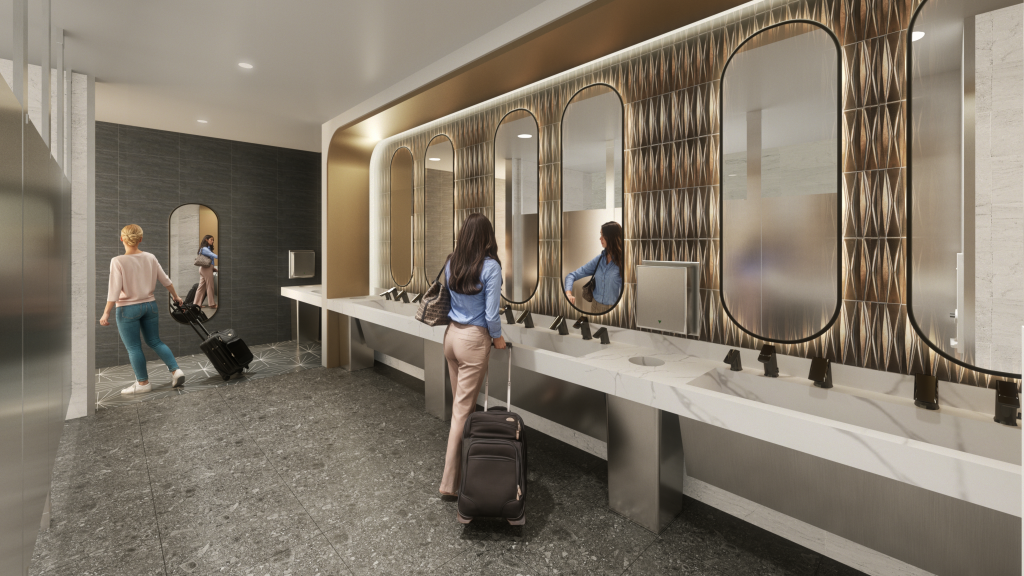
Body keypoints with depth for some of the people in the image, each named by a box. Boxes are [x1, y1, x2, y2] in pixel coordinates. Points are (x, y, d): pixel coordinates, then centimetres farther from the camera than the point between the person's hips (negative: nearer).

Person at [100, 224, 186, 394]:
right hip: (149, 305, 5)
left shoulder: (118, 261, -13)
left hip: (128, 309, -4)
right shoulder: (150, 258, -1)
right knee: (155, 342, 16)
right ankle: (176, 371, 7)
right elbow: (166, 281, 6)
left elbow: (114, 290, -15)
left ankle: (143, 382, 14)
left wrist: (106, 313, -9)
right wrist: (176, 297, 20)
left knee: (133, 348, 7)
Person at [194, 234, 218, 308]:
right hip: (207, 269, -9)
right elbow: (214, 256, -22)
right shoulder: (204, 249, -10)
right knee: (210, 287, -4)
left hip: (203, 269, 9)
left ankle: (197, 303, 12)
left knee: (201, 287, 10)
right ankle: (212, 304, 0)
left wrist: (213, 268, 10)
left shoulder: (207, 248, 19)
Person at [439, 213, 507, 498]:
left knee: (459, 404, 19)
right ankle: (449, 481, 11)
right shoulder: (490, 266, -15)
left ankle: (461, 458, 36)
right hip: (474, 340, -6)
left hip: (452, 334, 6)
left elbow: (449, 298, 10)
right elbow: (491, 314, -16)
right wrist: (498, 338, 1)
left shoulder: (451, 263, 2)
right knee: (463, 410, 2)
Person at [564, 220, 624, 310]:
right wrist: (568, 293, -13)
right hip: (595, 306, 4)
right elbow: (572, 275, 4)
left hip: (613, 309, -4)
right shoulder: (599, 259, 6)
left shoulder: (621, 262, -10)